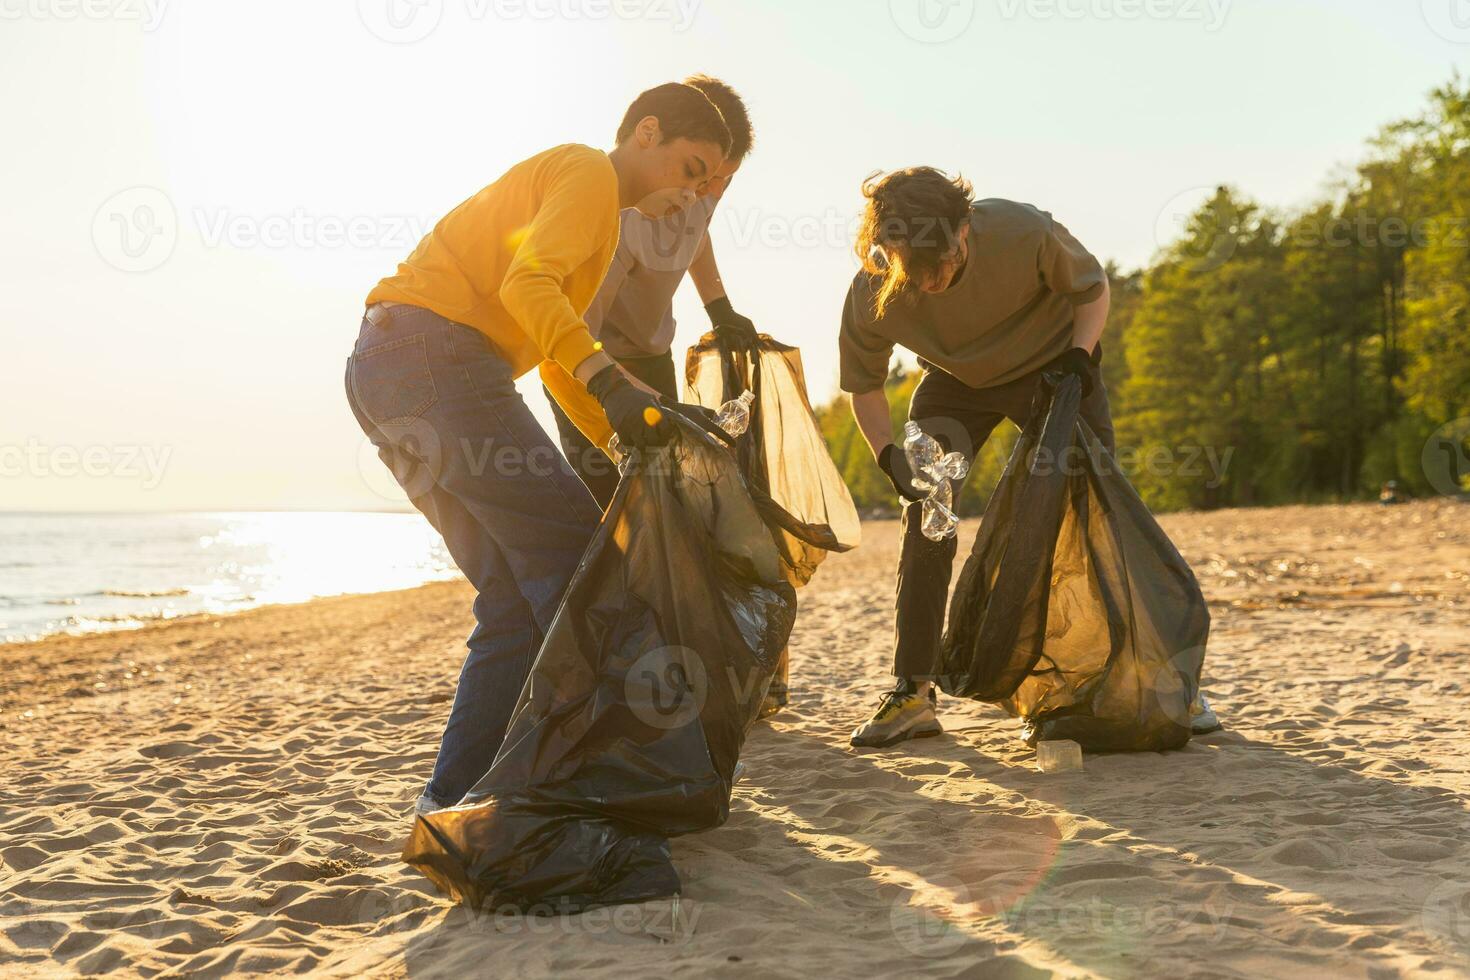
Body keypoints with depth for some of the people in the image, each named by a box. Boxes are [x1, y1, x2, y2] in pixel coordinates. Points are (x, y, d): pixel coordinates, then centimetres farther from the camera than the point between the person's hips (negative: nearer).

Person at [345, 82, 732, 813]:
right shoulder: (590, 172, 0)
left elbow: (555, 364, 30)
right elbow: (526, 284, -19)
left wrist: (633, 446, 19)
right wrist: (610, 382, -30)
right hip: (435, 349, -10)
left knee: (518, 595, 7)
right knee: (575, 554, -10)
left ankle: (456, 797, 6)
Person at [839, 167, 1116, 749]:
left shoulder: (1025, 233, -33)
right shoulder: (871, 294, -28)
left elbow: (1093, 288, -11)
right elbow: (863, 385, -10)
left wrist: (1080, 356, -27)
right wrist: (889, 454, -25)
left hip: (1050, 368, -1)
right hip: (956, 382, 1)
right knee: (925, 515, -12)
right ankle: (914, 693, -7)